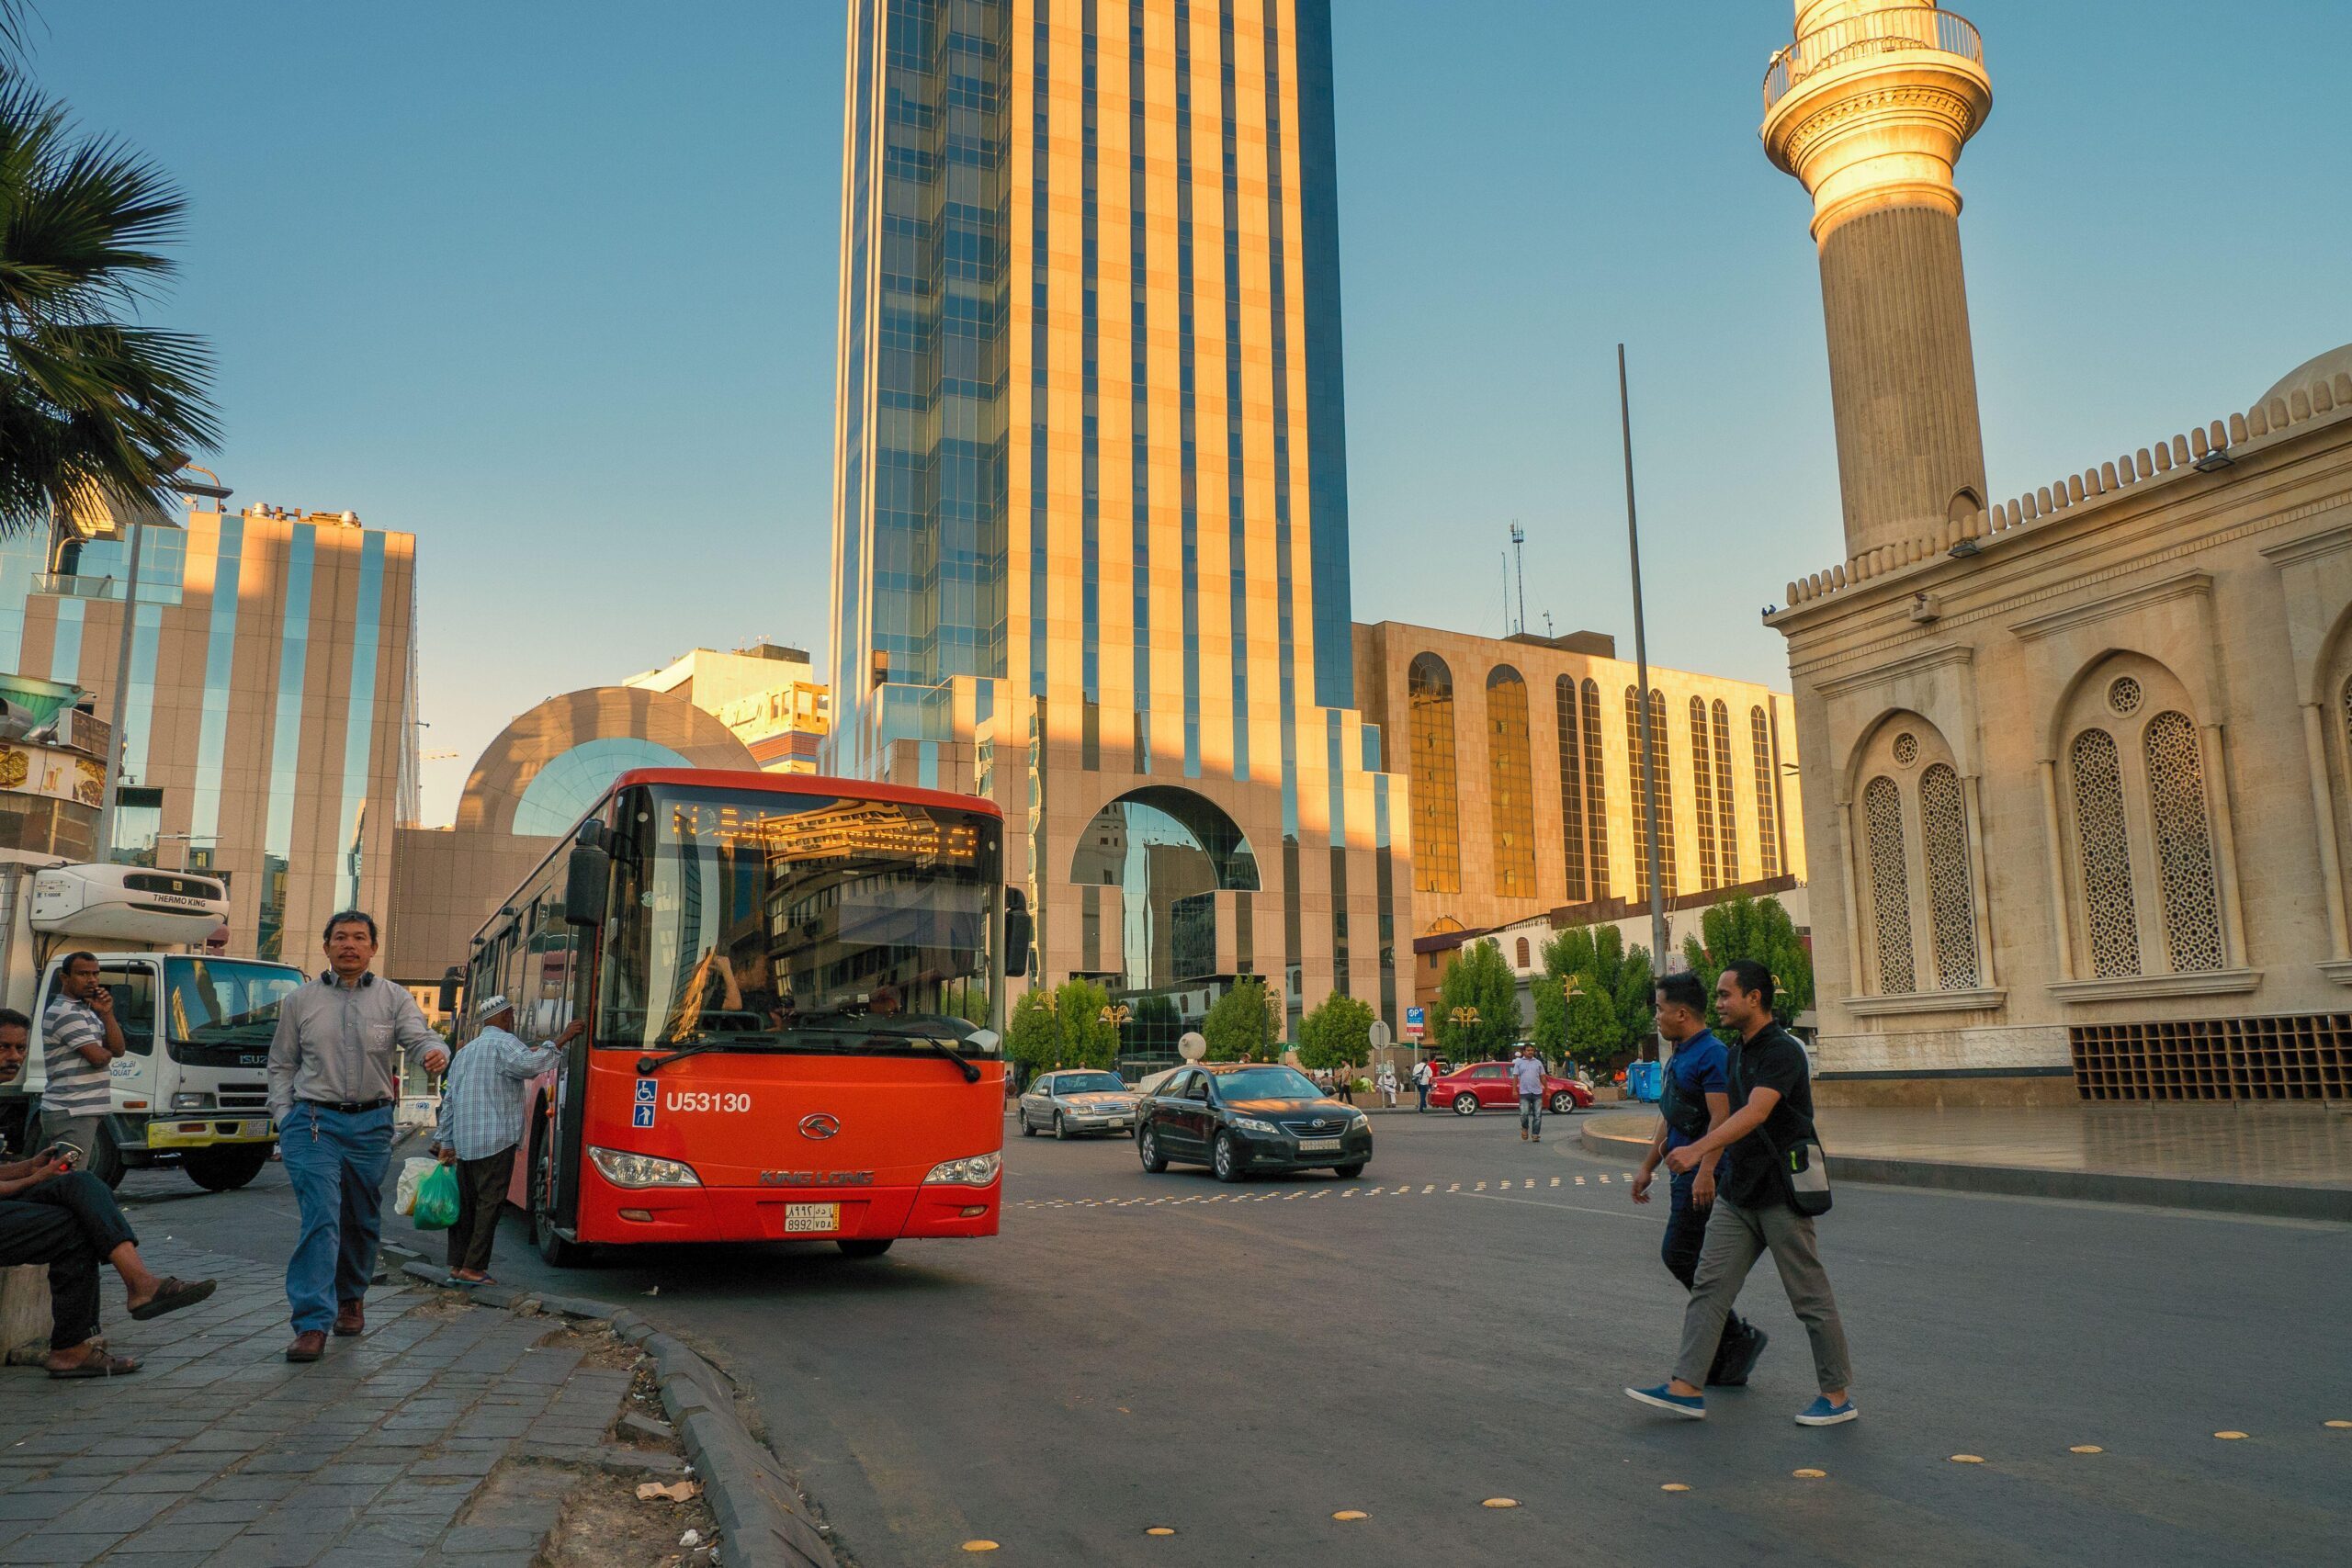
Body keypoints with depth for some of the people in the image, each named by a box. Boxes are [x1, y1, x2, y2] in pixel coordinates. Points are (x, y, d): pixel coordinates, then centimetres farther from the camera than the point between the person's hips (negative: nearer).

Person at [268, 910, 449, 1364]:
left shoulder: (394, 998, 5)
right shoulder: (300, 1001, 7)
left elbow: (421, 1037, -8)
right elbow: (281, 1065, 13)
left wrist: (435, 1052, -32)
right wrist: (285, 1117, 1)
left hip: (372, 1124, 2)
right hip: (313, 1123, -2)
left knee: (362, 1221, 14)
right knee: (320, 1217, -14)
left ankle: (351, 1298, 36)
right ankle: (312, 1324, -14)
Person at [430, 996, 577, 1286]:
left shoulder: (464, 1052, 24)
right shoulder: (502, 1042, -4)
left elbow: (449, 1102, 23)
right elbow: (529, 1065, -25)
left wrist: (445, 1142, 24)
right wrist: (560, 1040, -19)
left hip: (464, 1141, 8)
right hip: (495, 1139, -8)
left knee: (465, 1202, 12)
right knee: (489, 1203, -5)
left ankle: (457, 1265, 14)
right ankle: (472, 1267, -6)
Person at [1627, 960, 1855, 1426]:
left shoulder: (1782, 1051, -18)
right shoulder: (1738, 1053, 11)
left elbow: (1756, 1113, -32)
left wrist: (1698, 1150, -42)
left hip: (1782, 1194, -9)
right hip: (1737, 1194, 9)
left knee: (1810, 1299, 4)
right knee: (1709, 1286, 3)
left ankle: (1837, 1395, 18)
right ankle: (1686, 1387, 3)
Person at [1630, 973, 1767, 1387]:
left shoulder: (1712, 1054, -14)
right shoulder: (1678, 1057, 17)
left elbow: (1720, 1118, -22)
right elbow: (1669, 1120, 24)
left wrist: (1705, 1171, -29)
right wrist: (1647, 1167, 24)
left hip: (1704, 1177, -10)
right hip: (1684, 1175, 10)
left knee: (1679, 1256, -11)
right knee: (1692, 1263, 10)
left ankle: (1739, 1336, 0)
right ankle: (1726, 1365, 16)